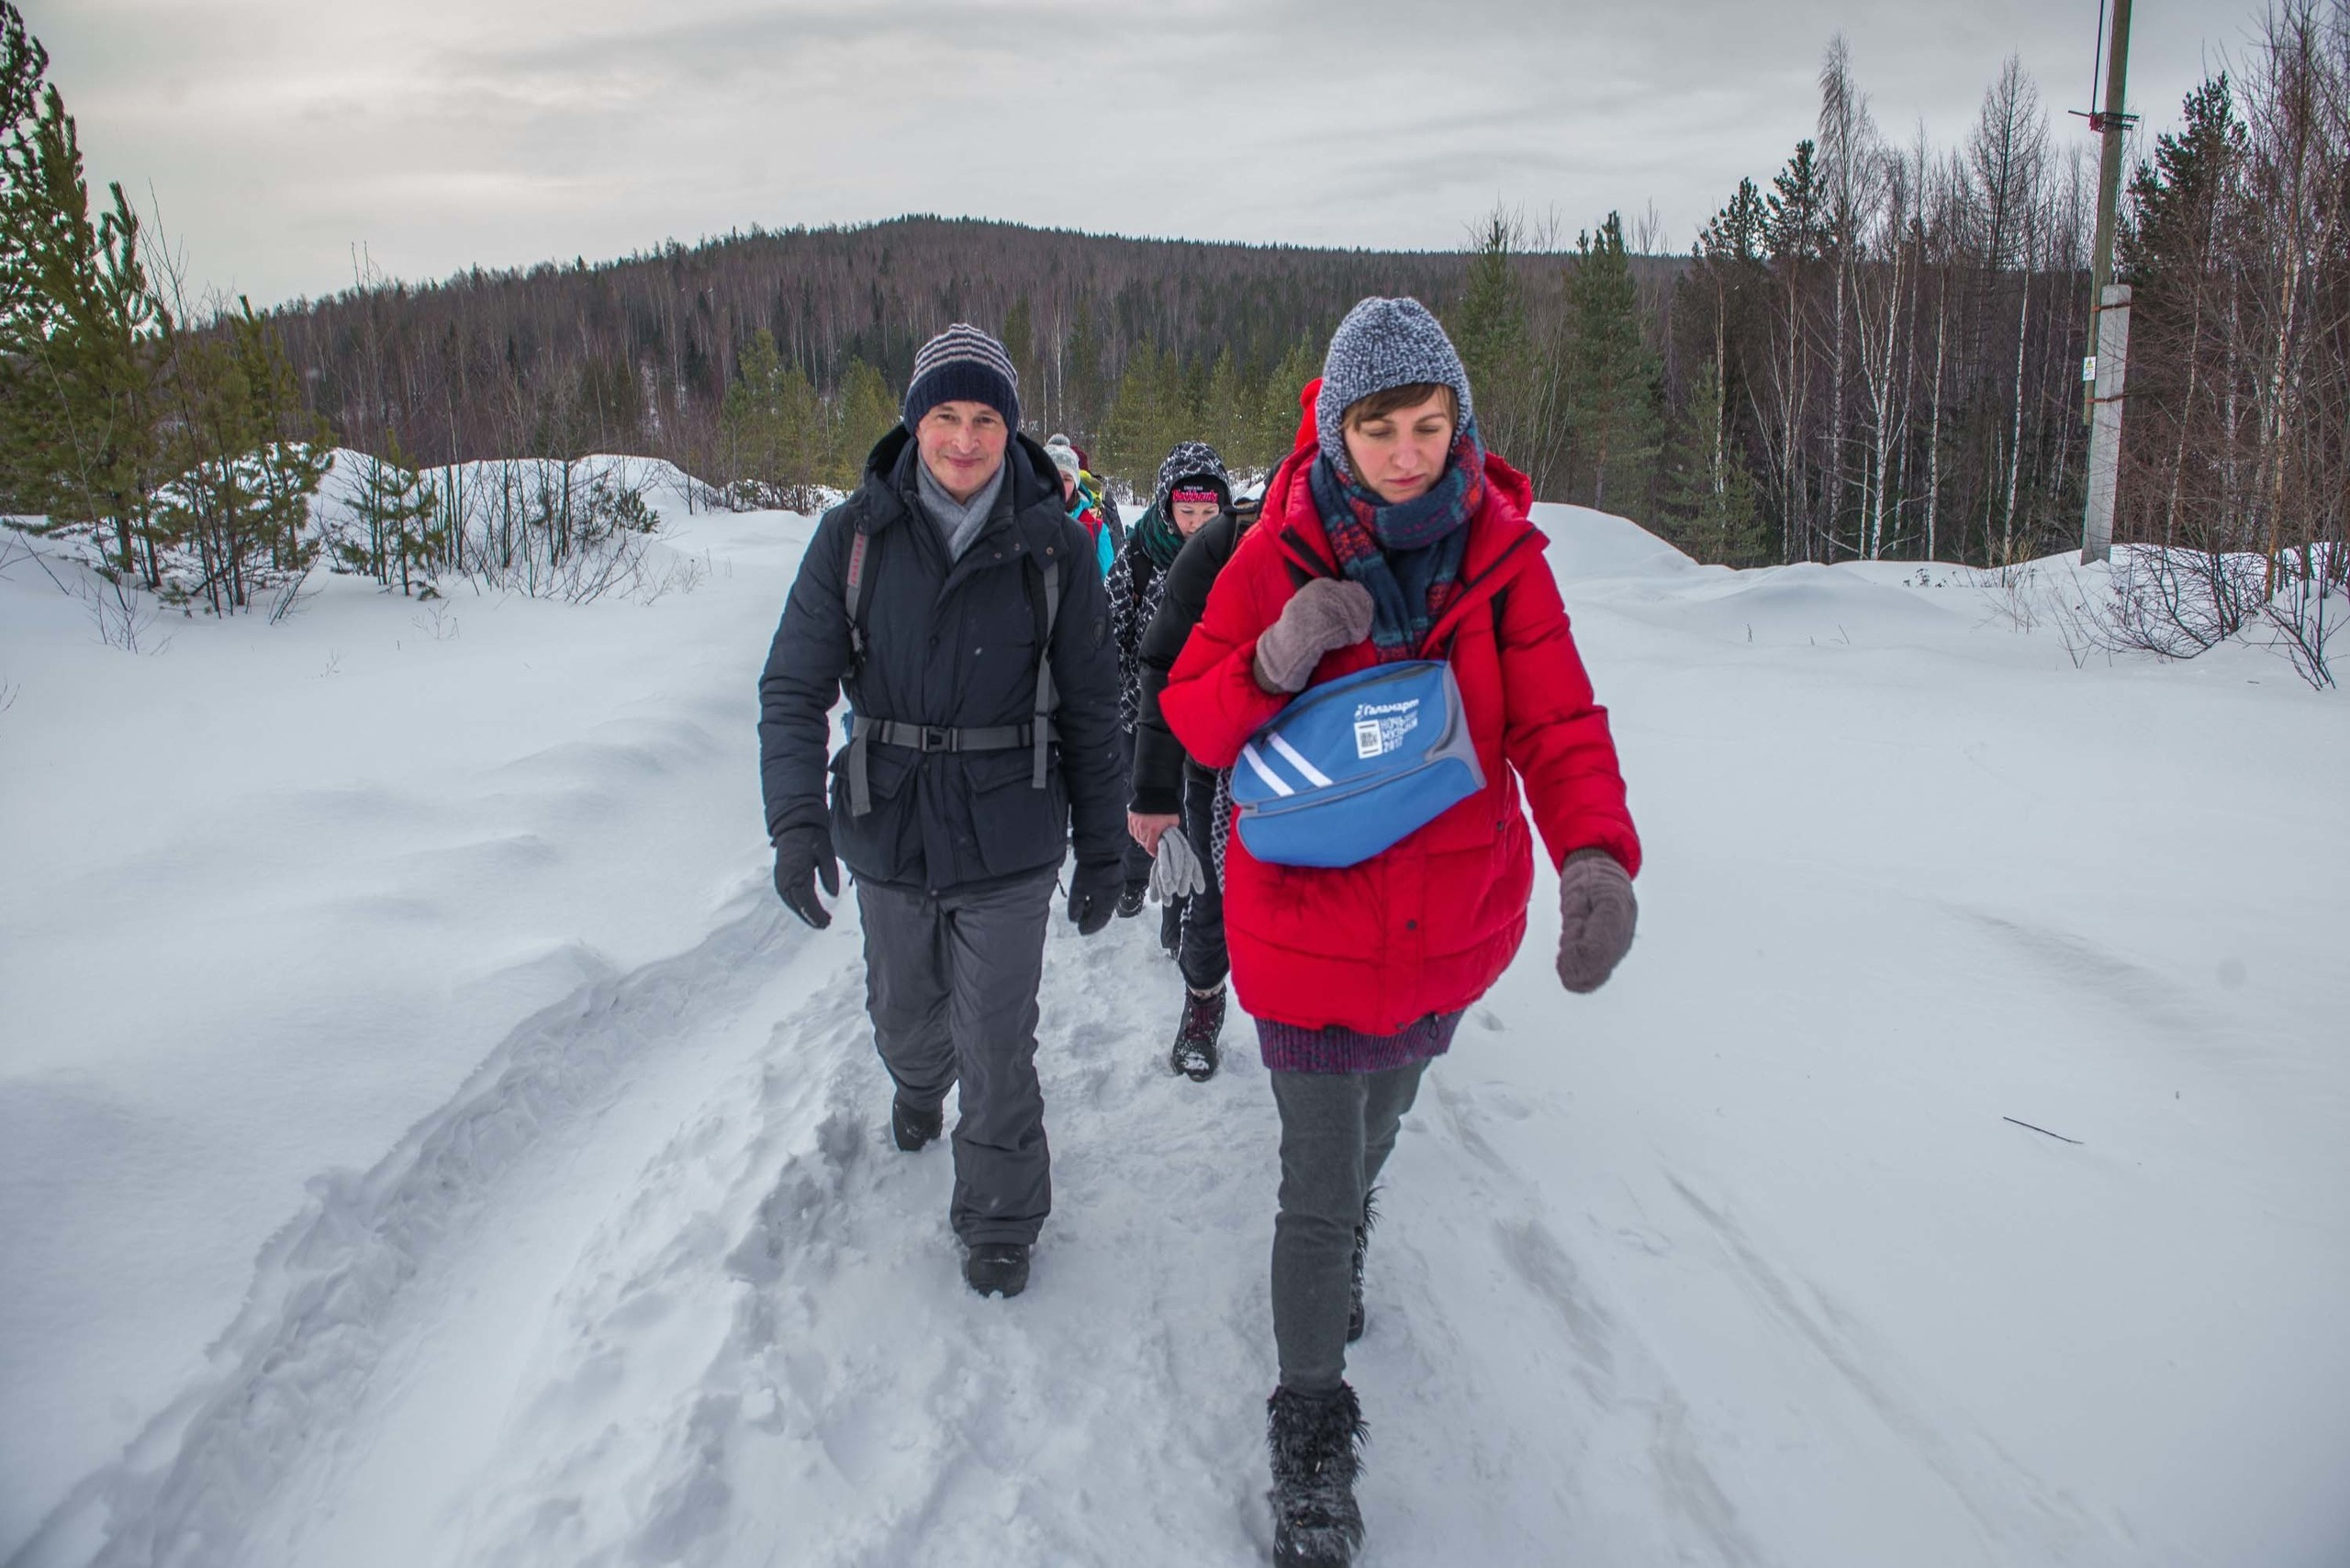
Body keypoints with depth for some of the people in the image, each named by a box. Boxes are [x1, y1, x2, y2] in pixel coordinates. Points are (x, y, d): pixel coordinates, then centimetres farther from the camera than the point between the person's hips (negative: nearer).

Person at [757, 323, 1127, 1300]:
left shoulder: (1053, 544, -6)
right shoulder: (856, 534, -5)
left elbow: (1087, 710, 0)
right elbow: (795, 686, -6)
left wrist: (1102, 848, 2)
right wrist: (795, 817, -19)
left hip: (1008, 841, -2)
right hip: (885, 829, 2)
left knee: (996, 1045, 0)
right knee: (903, 1014, 22)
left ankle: (1001, 1219, 24)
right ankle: (919, 1085, 58)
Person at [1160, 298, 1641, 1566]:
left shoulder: (1500, 553, -9)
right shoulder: (1281, 550, -13)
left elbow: (1555, 718, -15)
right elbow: (1191, 718, -9)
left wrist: (1595, 853, -35)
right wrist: (1275, 662, -31)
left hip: (1451, 923, 3)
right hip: (1311, 925, -3)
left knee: (1376, 1124, 29)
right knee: (1320, 1193, 2)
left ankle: (1338, 1258, 61)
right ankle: (1311, 1438, 22)